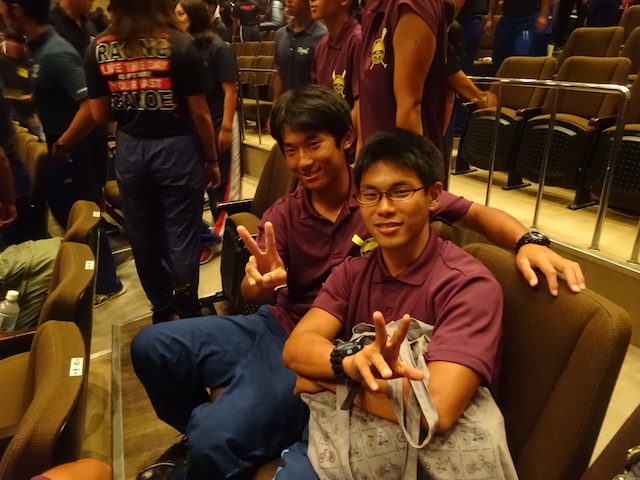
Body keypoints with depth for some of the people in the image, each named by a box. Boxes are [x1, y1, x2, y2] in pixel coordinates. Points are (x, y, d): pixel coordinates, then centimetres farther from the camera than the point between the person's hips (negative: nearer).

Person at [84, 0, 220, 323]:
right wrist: (212, 158, 4)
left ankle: (161, 311, 32)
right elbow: (199, 113, -7)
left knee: (143, 238, 16)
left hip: (129, 149, 4)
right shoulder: (179, 45, -8)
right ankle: (188, 314, 18)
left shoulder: (98, 49, 2)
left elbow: (100, 114, 5)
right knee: (181, 236, 6)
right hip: (176, 147, -3)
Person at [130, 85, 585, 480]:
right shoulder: (283, 215, -1)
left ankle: (206, 442, 17)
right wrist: (260, 282, -35)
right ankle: (196, 437, 26)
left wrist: (528, 243, -26)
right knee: (152, 346, 1)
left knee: (215, 440, -23)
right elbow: (256, 288, -10)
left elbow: (477, 213, -6)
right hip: (272, 327, 5)